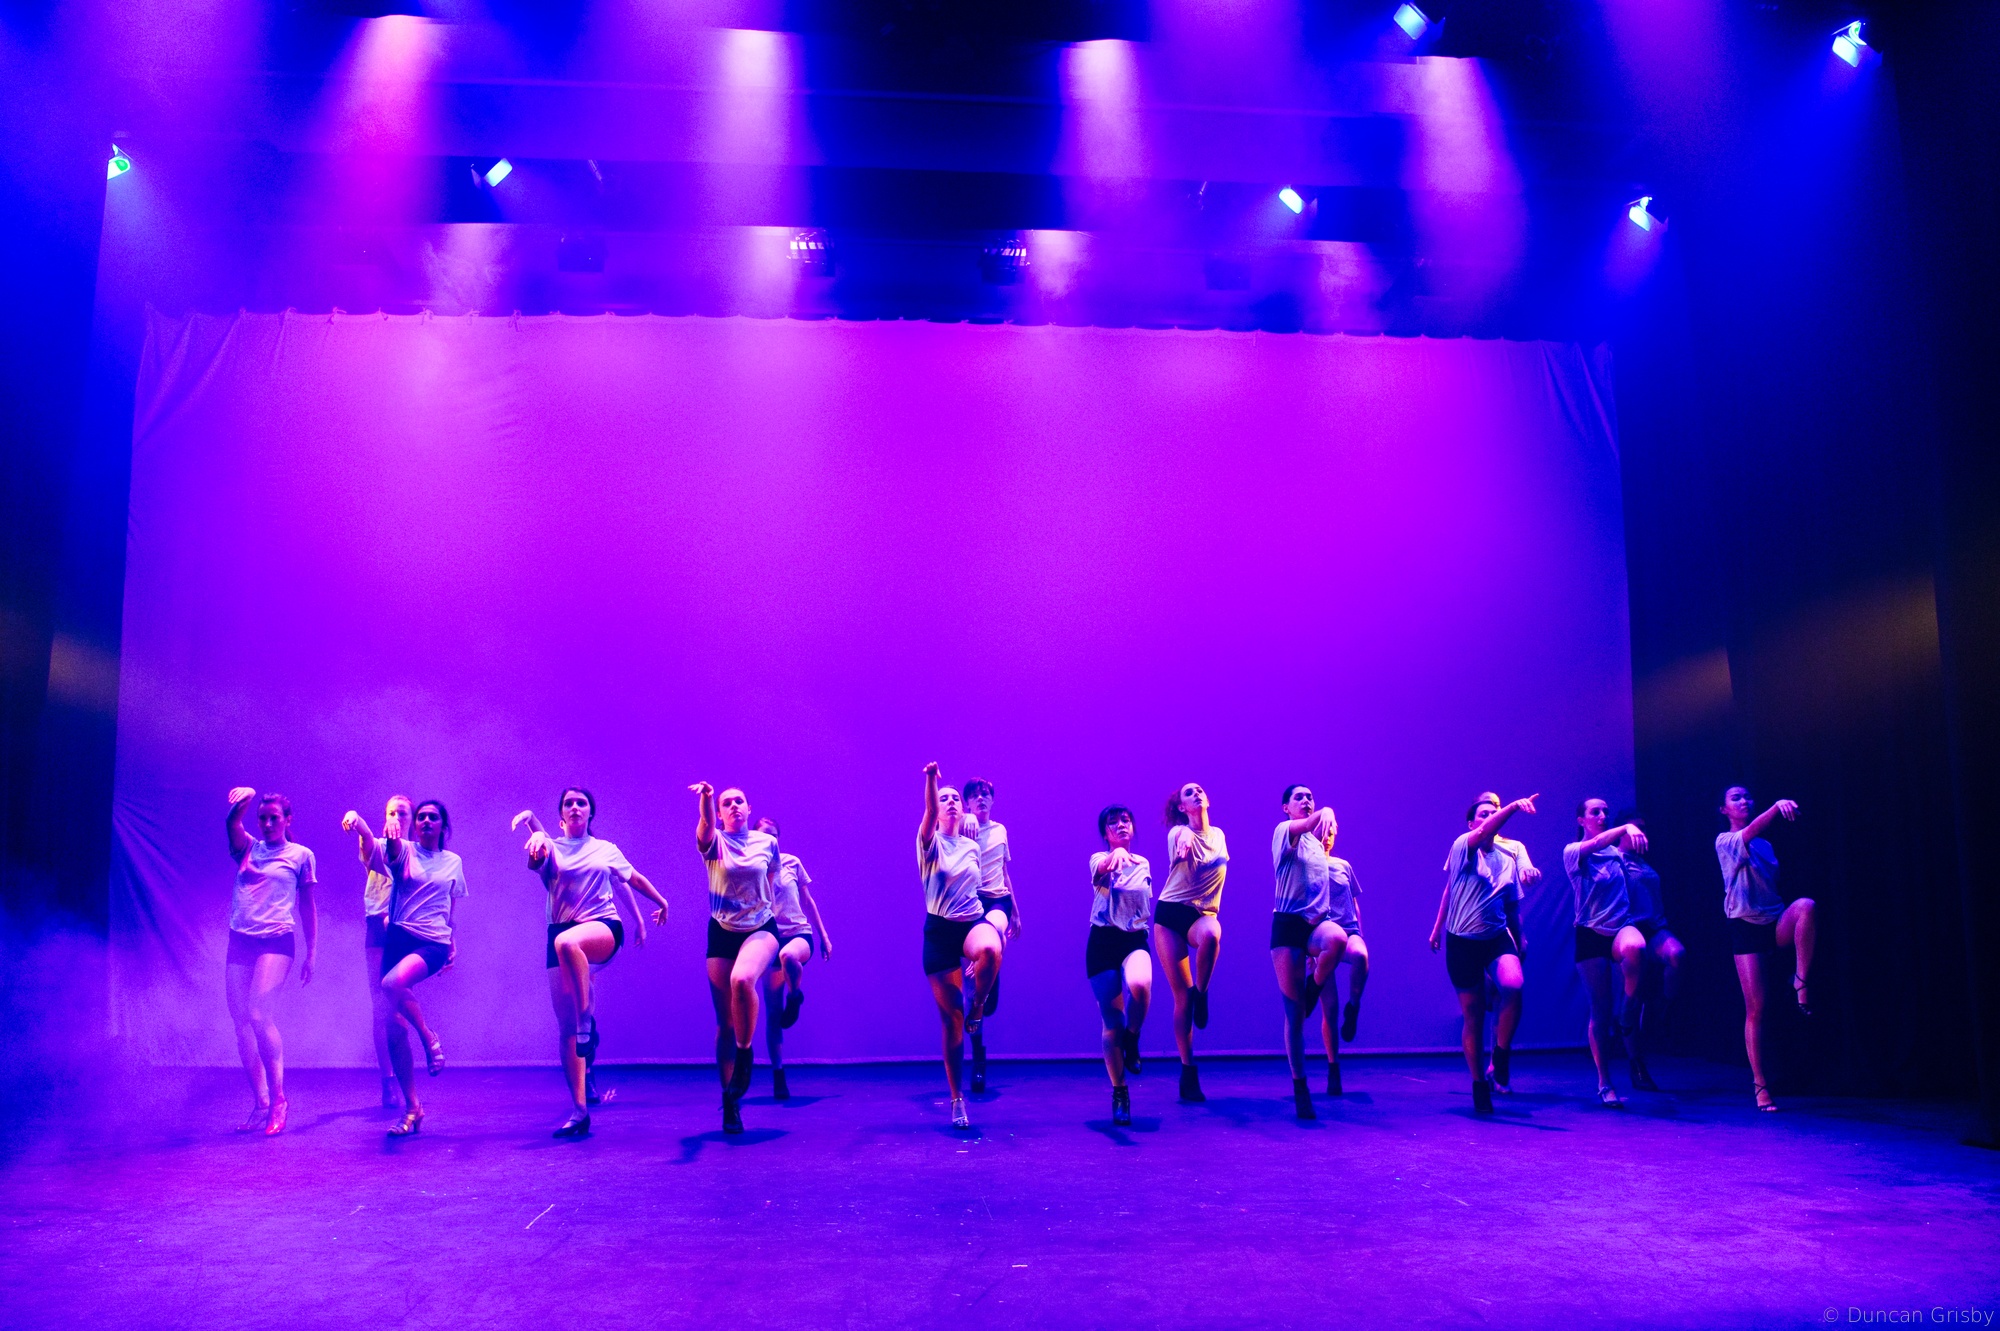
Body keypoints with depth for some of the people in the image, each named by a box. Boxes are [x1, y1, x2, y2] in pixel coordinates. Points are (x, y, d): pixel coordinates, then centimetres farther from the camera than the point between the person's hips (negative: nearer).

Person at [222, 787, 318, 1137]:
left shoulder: (301, 856, 6)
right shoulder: (247, 847, 12)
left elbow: (307, 907, 10)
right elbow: (232, 824, -10)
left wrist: (311, 954, 7)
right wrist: (243, 801, -31)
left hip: (276, 942, -4)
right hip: (240, 941, 4)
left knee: (258, 1014, -20)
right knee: (241, 1022, 2)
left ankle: (277, 1099, -10)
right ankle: (260, 1104, 12)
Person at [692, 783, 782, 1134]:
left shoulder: (768, 842, 2)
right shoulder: (714, 842, -4)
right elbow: (705, 826, -28)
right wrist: (705, 799, -48)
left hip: (761, 928, 0)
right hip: (722, 933, 1)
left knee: (742, 980, -35)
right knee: (725, 1022, 1)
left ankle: (745, 1053, -15)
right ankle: (729, 1102, 14)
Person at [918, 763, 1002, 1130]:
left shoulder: (973, 847, 10)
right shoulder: (930, 843, -2)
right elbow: (929, 811, -23)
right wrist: (930, 779, -43)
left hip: (974, 922, 2)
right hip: (939, 931, -2)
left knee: (989, 950, -38)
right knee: (951, 1019, -1)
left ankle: (977, 1008, -9)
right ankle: (956, 1100, 13)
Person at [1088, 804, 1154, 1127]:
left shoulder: (1143, 863, 12)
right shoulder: (1100, 859, -1)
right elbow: (1102, 869, -27)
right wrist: (1116, 855, -49)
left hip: (1135, 941, 2)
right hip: (1103, 943, -1)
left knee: (1139, 986, -34)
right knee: (1111, 1022, -2)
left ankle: (1132, 1040, -4)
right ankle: (1119, 1093, 14)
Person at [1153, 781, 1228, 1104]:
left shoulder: (1219, 834, 10)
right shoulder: (1179, 833, -7)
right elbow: (1183, 845, -33)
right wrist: (1183, 845, -56)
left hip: (1204, 913, 2)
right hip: (1170, 913, -2)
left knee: (1210, 936, -39)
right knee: (1181, 996, -6)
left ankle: (1201, 994, -15)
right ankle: (1187, 1069, 4)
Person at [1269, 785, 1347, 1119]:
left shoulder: (1317, 844, 18)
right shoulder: (1284, 831, 0)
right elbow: (1299, 827, -24)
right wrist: (1323, 813, -38)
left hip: (1319, 921, 4)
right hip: (1288, 923, -4)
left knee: (1337, 939, -35)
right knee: (1293, 1012, -4)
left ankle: (1310, 994, -7)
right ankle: (1299, 1087, 9)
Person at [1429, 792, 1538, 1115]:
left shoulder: (1512, 851, 6)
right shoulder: (1462, 847, -4)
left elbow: (1513, 903, 10)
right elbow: (1472, 852, -24)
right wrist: (1513, 807, -35)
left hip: (1498, 936, 2)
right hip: (1462, 940, -2)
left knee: (1513, 984, -29)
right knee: (1473, 1014, 2)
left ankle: (1500, 1054, -7)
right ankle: (1479, 1085, 20)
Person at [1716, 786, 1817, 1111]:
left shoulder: (1765, 846, 17)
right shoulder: (1725, 841, -1)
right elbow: (1750, 831, -23)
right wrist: (1777, 807, -39)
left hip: (1777, 922, 4)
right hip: (1746, 926, -4)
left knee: (1806, 906, -32)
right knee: (1755, 1008, -7)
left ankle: (1801, 983, -23)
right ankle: (1760, 1085, 1)